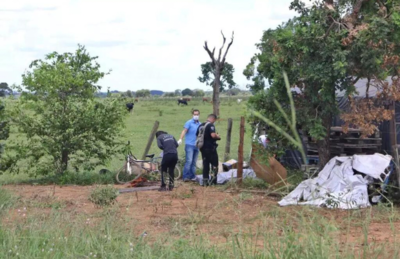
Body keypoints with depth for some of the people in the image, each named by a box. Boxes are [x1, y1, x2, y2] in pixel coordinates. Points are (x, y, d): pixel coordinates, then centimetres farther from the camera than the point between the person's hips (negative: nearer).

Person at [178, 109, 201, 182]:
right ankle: (185, 176, -12)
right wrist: (180, 139, -27)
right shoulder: (189, 123, -2)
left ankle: (192, 176, 12)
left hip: (196, 146, 5)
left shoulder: (200, 124, 15)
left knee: (194, 162, 7)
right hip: (189, 145, -5)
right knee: (189, 161, -13)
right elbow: (184, 130, -13)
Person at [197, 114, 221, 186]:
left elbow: (197, 135, 18)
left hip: (203, 148, 7)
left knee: (205, 164, 10)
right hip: (210, 148, -7)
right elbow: (213, 135, -26)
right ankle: (213, 180, -1)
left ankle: (205, 181, 9)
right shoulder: (211, 125, -13)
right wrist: (218, 136, -6)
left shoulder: (201, 126, 11)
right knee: (214, 164, 4)